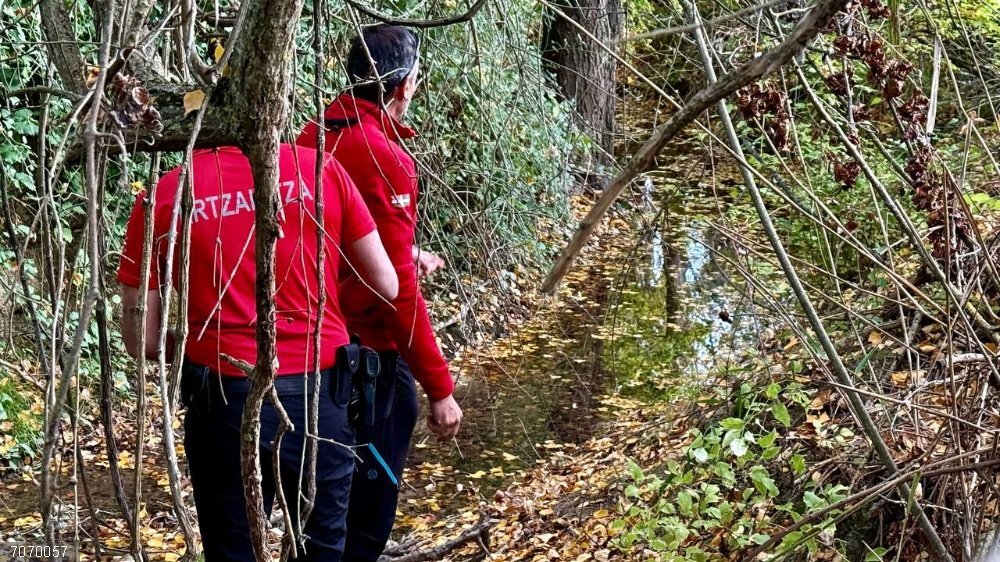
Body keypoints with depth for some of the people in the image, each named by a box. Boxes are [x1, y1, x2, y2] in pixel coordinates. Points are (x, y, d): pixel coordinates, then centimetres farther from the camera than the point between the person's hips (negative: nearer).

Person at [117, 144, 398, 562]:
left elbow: (140, 340, -1)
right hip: (319, 393, 1)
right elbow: (386, 288, 4)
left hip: (224, 400, -1)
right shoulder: (319, 168, -2)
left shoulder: (162, 198, -3)